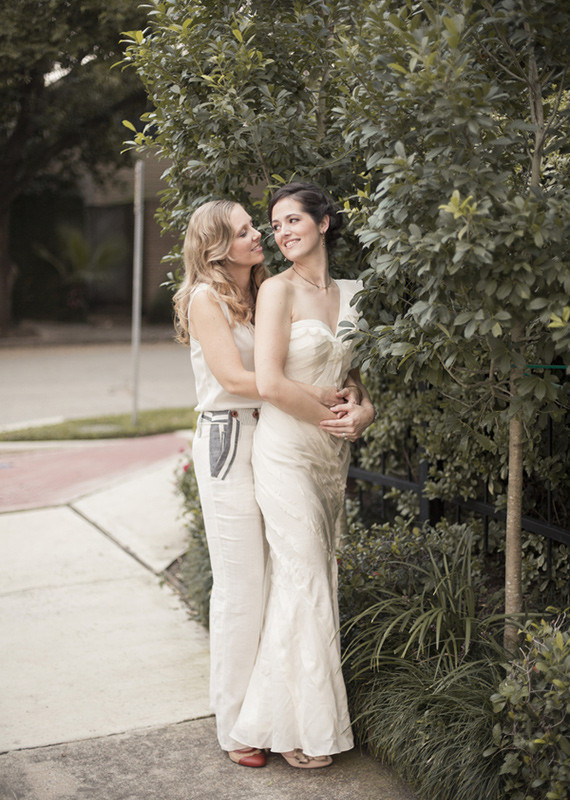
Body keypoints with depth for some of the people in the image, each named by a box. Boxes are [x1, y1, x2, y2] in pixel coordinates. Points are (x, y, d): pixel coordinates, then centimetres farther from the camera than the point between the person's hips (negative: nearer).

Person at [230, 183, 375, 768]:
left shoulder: (348, 294, 11)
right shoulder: (278, 290, -9)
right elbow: (269, 383, -19)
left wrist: (364, 409, -3)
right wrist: (329, 418, -11)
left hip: (331, 455, 6)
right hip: (286, 451, -6)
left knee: (321, 579, 12)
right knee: (301, 581, -2)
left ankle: (318, 712, 24)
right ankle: (295, 727, 12)